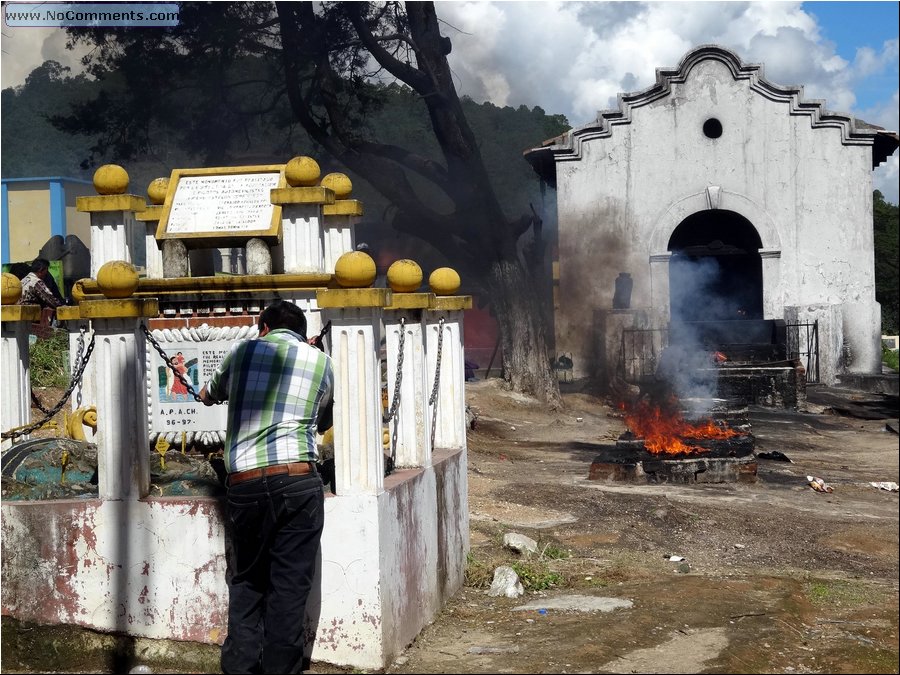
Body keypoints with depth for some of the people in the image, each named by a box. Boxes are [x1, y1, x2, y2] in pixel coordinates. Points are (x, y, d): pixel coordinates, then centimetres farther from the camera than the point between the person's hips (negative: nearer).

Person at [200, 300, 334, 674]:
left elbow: (207, 395, 33)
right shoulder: (321, 362, 11)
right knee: (289, 587, 4)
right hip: (297, 479, -1)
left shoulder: (243, 351, 14)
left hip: (244, 484, 1)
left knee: (246, 584, 14)